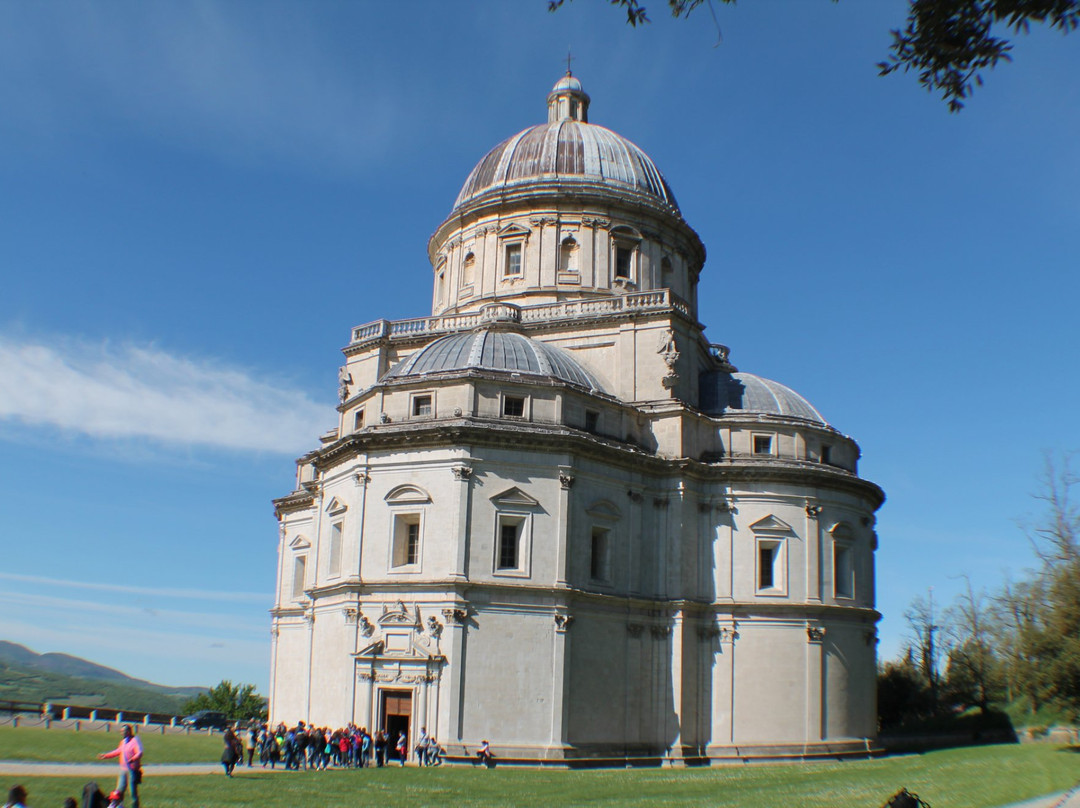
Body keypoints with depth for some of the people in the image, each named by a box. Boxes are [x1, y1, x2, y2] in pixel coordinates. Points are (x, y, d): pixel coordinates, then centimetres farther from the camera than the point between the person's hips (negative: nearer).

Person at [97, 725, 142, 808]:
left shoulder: (135, 741, -10)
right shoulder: (123, 741, 17)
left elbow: (139, 753, -22)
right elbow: (118, 751, 31)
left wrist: (133, 759, -39)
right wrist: (106, 755, 33)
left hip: (132, 770, -8)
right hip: (123, 769, 8)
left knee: (133, 791, -5)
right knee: (120, 790, 9)